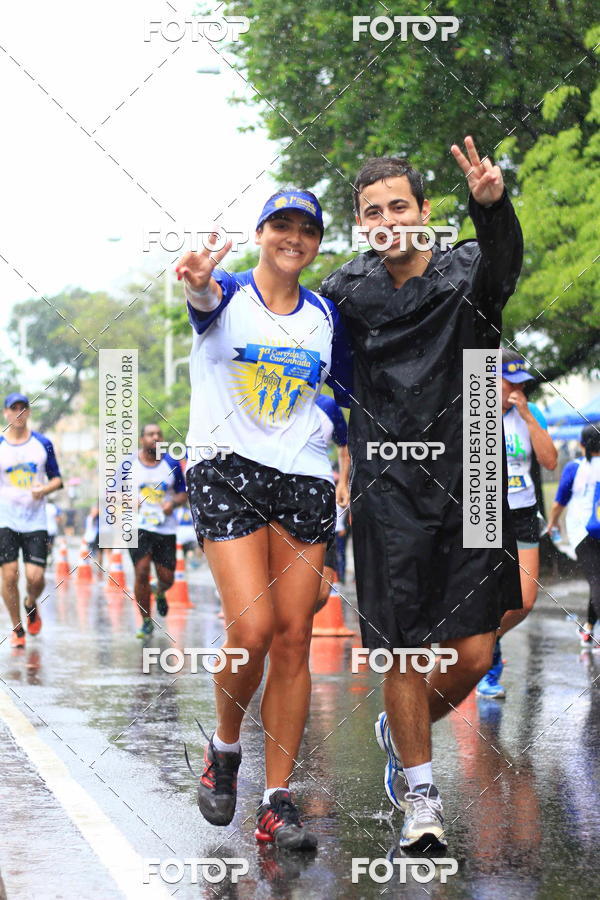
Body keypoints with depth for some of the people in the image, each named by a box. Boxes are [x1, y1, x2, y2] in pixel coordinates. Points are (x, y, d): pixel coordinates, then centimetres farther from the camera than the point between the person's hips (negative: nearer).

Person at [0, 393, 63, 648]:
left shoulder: (43, 443, 4)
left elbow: (56, 479, 9)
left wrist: (44, 489, -11)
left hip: (35, 521, 1)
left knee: (35, 577, -6)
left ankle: (31, 606, 28)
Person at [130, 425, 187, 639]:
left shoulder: (172, 464, 5)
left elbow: (183, 493, 11)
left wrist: (173, 502, -11)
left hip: (166, 527, 2)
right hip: (139, 527, -2)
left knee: (167, 578, 1)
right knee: (141, 573, -13)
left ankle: (159, 591, 40)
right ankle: (146, 622, 2)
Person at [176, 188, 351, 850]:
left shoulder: (325, 315, 11)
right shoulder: (228, 293, -1)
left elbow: (353, 391, 21)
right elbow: (206, 300, -27)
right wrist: (199, 285, -51)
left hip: (303, 478, 4)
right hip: (227, 471, -4)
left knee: (293, 638, -3)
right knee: (252, 630, -16)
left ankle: (277, 801, 2)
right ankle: (223, 749, 13)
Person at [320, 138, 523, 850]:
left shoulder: (467, 273, -5)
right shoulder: (348, 290, 2)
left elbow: (503, 259, -28)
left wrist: (492, 204, -51)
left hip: (469, 489, 0)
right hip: (388, 495, 0)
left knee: (473, 654, 1)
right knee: (404, 652, -1)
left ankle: (402, 732, 31)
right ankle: (418, 791, 17)